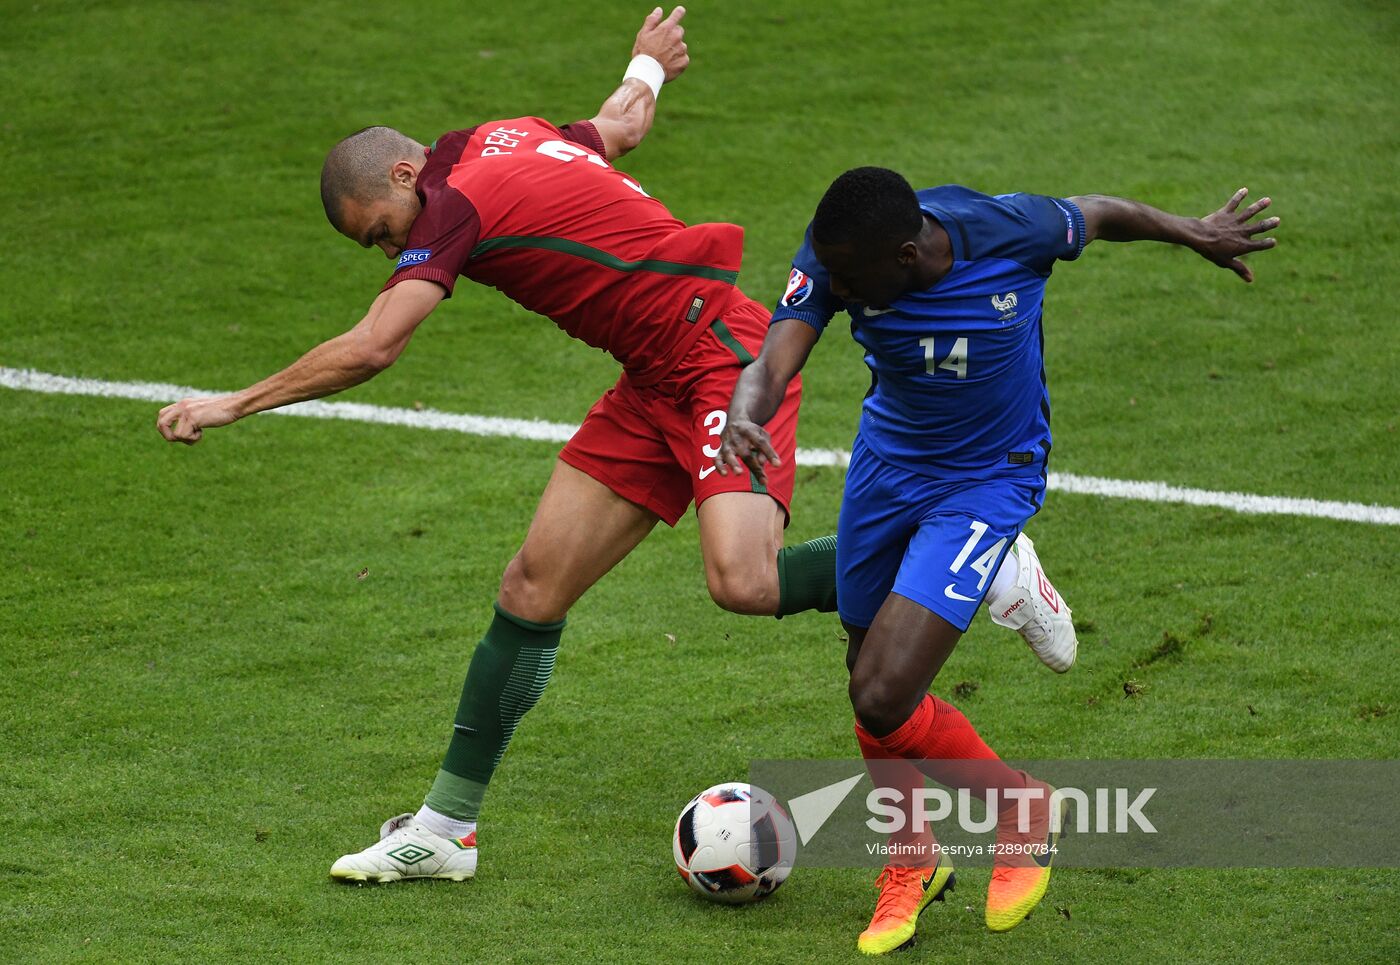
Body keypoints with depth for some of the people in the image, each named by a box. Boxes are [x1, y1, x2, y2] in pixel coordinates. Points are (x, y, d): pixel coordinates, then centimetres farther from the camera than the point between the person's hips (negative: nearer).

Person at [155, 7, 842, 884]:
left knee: (742, 582, -30)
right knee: (534, 588, 3)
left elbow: (369, 351, -23)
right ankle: (446, 827, 5)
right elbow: (622, 125, 29)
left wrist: (234, 405, -14)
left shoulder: (458, 199, -17)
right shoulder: (509, 139, 9)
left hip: (726, 360, -10)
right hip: (653, 387, 10)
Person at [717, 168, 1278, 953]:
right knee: (869, 679, 15)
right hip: (886, 464, 4)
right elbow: (774, 364, -32)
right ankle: (914, 861, 41)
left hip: (987, 482, -4)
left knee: (883, 699, -15)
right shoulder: (834, 258, -23)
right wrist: (744, 417, -57)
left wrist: (1197, 234, 12)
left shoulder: (1009, 232, -29)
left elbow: (1095, 215, -8)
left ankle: (1022, 806, 12)